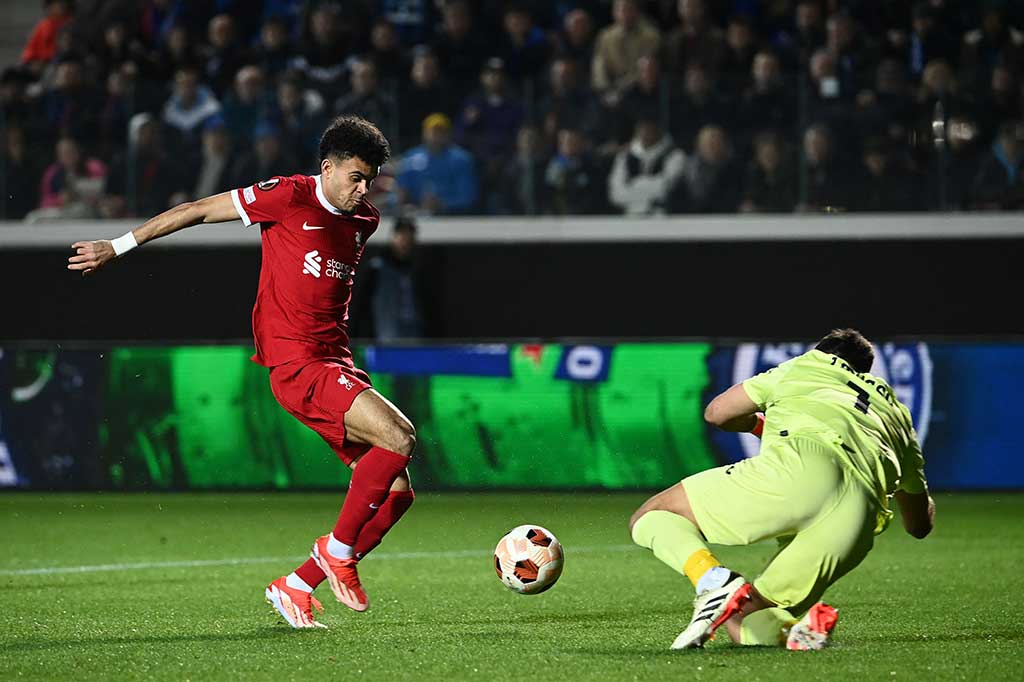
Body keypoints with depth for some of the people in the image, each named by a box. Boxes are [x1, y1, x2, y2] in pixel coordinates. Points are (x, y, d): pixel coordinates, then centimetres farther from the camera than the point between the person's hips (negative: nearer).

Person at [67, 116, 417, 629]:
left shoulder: (364, 220, 14)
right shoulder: (290, 197, -7)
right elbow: (197, 211, 1)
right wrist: (117, 247, 4)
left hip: (336, 364, 8)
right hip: (296, 363, -8)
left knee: (397, 492, -1)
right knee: (400, 439, -25)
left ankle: (297, 587, 8)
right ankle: (338, 550, -7)